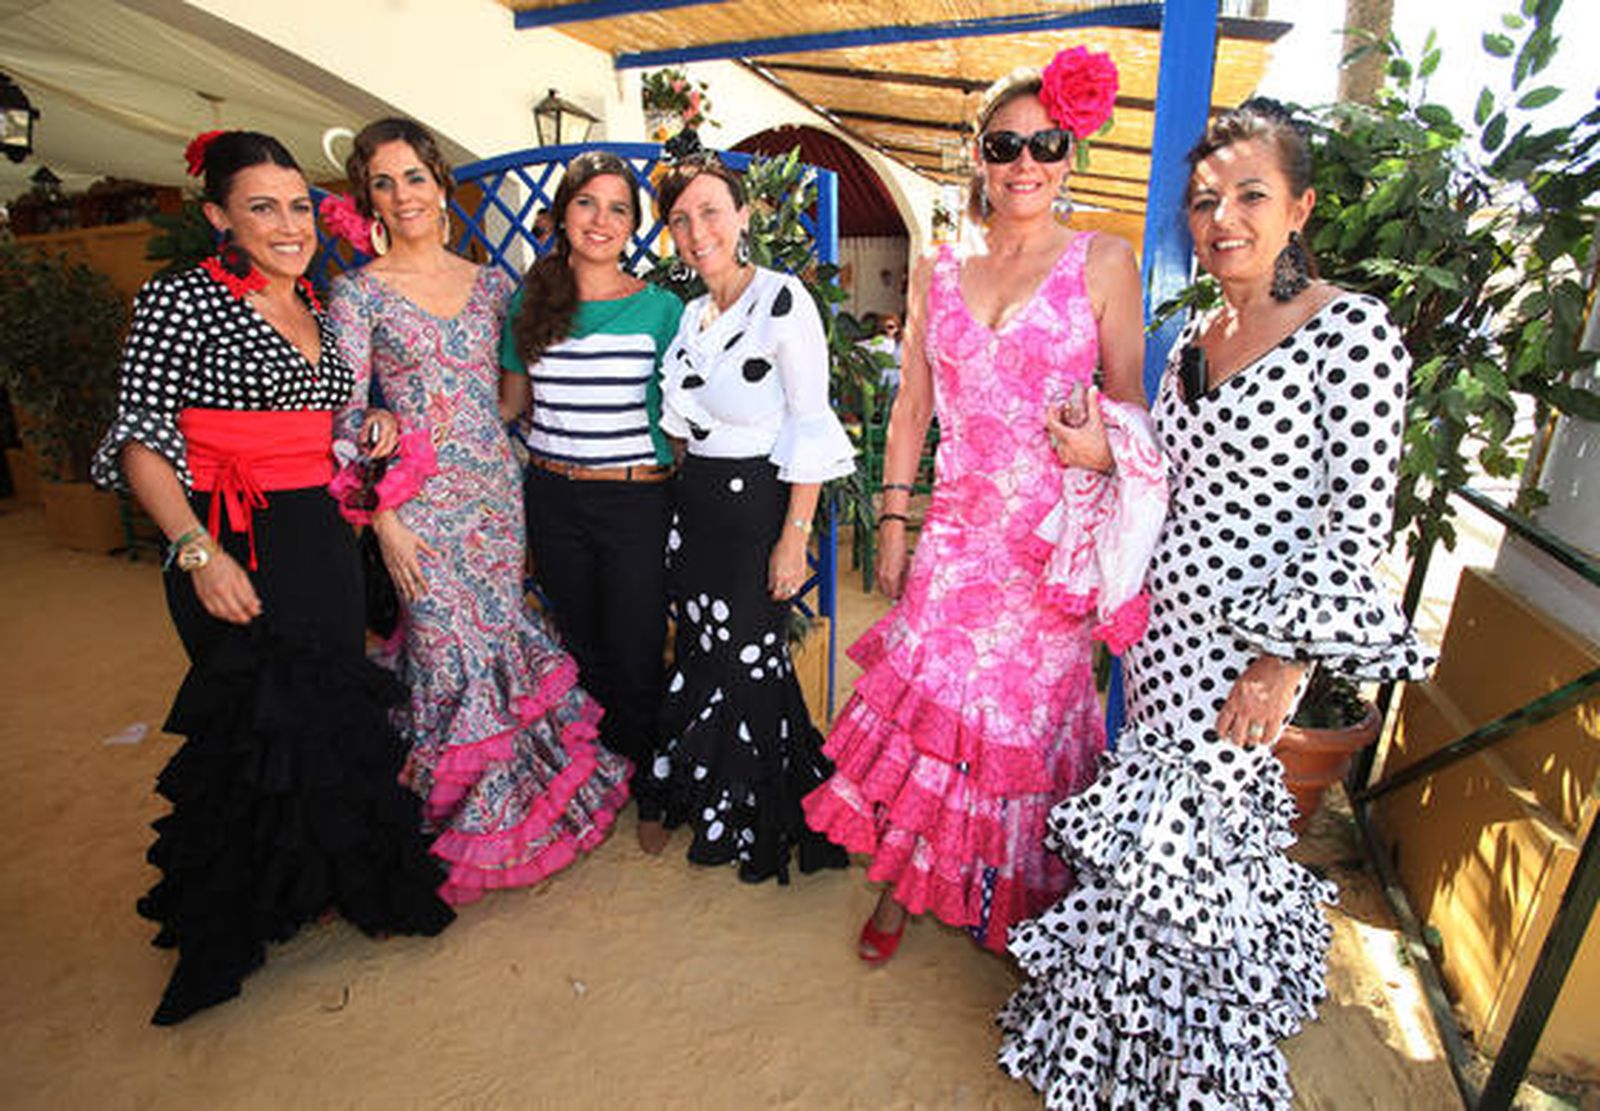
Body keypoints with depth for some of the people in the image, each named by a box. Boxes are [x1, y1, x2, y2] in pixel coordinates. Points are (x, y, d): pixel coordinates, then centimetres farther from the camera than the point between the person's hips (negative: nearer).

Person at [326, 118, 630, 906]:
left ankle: (511, 812, 28)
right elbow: (347, 416, -4)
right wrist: (382, 516, -11)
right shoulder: (359, 292, 0)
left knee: (500, 648, 8)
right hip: (421, 502, -3)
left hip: (498, 492, 4)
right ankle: (459, 834, 20)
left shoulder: (490, 283, 11)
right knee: (454, 656, -1)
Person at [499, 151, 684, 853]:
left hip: (635, 500, -3)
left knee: (636, 657, 1)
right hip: (551, 498, 4)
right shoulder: (530, 300, 7)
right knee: (580, 648, 14)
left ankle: (649, 794, 24)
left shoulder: (659, 308, -2)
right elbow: (509, 403, 15)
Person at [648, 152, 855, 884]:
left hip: (758, 504, -7)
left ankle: (766, 825, 27)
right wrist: (686, 498, 11)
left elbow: (811, 431, -15)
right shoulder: (693, 314, 12)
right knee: (702, 655, 14)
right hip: (695, 506, 7)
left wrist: (794, 536, -19)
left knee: (747, 660, 2)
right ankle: (717, 810, 36)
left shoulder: (783, 300, -11)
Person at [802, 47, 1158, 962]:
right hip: (957, 532, 3)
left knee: (1031, 712, 7)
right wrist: (894, 521, 7)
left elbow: (1130, 410, 3)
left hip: (1056, 539, -2)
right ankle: (907, 879, 28)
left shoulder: (1102, 262, 1)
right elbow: (912, 408, 11)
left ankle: (1019, 900, 33)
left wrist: (1101, 446, -16)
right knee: (925, 697, 4)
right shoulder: (939, 274, 10)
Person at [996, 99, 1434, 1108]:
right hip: (1164, 619, 7)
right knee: (1154, 816, 17)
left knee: (1187, 836, 2)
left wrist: (1285, 661, -18)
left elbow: (1356, 521, -16)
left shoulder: (1353, 331, -13)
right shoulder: (1198, 331, 9)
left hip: (1247, 642, -7)